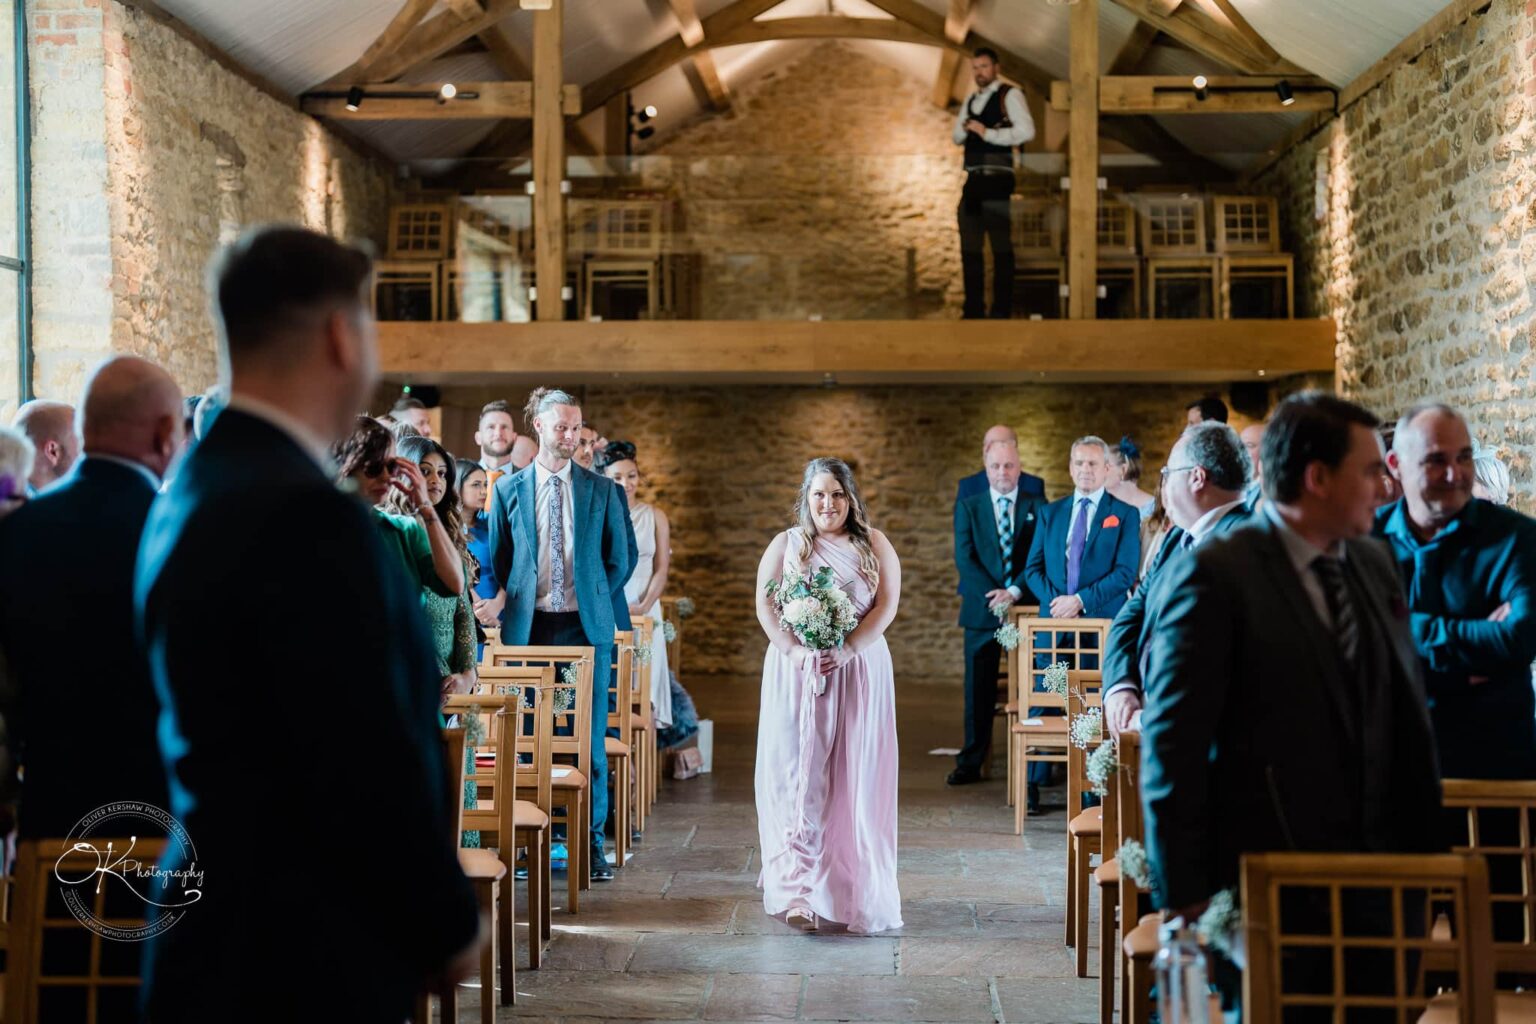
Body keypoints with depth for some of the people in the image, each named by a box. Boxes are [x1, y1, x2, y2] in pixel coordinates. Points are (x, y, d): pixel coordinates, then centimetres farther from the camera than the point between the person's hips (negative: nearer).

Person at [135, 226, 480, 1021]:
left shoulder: (191, 492, 9)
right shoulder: (306, 516, -21)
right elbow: (371, 766, -21)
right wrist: (451, 926, -6)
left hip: (231, 940, 9)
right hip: (304, 959, -9)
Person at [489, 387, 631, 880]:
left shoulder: (602, 490, 7)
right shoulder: (508, 489, 7)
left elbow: (619, 560, 11)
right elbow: (498, 561, 12)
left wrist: (592, 600, 6)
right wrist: (516, 607, 6)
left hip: (585, 625, 0)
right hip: (528, 627, 0)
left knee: (589, 738, 0)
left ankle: (591, 842, 6)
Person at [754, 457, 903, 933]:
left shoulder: (874, 545, 7)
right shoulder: (786, 545, 9)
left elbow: (888, 604, -2)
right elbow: (765, 604, 1)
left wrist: (846, 650, -15)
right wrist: (794, 649, -15)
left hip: (858, 672, 0)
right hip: (796, 673, 0)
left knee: (854, 780, 1)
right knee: (797, 776, -7)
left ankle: (853, 888, 11)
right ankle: (799, 892, -10)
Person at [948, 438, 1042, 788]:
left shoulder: (1037, 507, 7)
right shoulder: (968, 507, 9)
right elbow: (964, 558, 0)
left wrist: (1014, 592, -14)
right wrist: (993, 596, -11)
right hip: (982, 611, 1)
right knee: (978, 690, 3)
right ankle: (971, 763, 7)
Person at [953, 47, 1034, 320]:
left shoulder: (1009, 95, -3)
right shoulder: (970, 100, 19)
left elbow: (1026, 131, -16)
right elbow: (957, 138, 20)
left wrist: (988, 133, -16)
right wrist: (965, 128, -2)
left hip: (997, 179, -7)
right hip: (973, 180, 7)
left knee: (1001, 247, -5)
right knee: (970, 248, 9)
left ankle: (1002, 311, -2)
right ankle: (973, 310, 16)